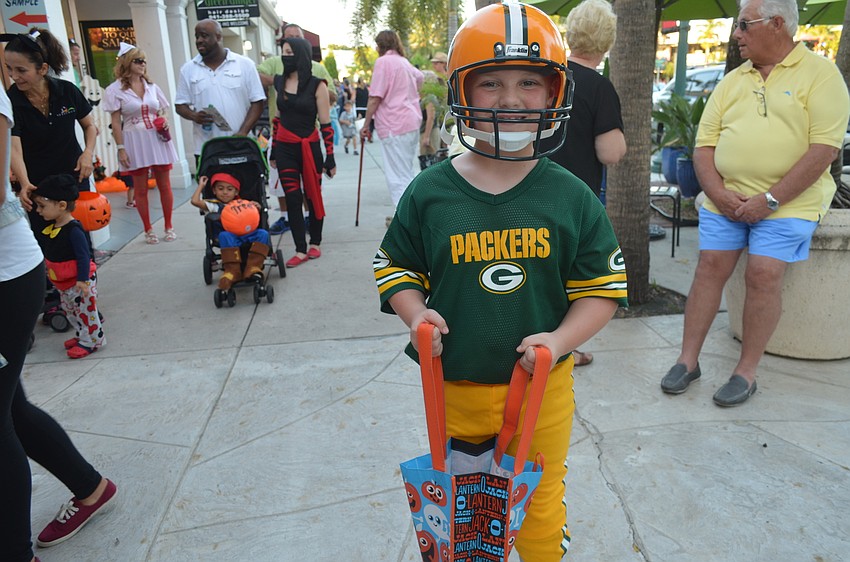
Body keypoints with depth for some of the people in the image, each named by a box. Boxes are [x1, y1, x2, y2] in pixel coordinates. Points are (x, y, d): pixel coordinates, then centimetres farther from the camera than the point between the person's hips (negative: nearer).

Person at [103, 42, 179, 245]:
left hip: (157, 139, 3)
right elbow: (116, 122, -3)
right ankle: (148, 230, 14)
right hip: (134, 141, -3)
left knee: (164, 184, 5)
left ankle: (169, 226, 18)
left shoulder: (151, 86, 10)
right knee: (140, 188, 4)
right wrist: (121, 149, -9)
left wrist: (164, 121, -5)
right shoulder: (115, 90, -1)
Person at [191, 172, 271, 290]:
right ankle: (233, 271, -38)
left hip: (247, 235, 3)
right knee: (224, 235, -36)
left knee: (262, 233, -25)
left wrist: (256, 209, 5)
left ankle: (253, 268, -33)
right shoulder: (215, 205, 16)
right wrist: (201, 185, 17)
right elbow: (195, 201, 3)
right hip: (230, 239, -3)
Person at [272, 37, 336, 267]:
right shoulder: (279, 82, 7)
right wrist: (274, 151, 15)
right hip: (285, 148, 3)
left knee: (313, 196, 7)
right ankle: (300, 250, 3)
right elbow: (278, 118, 14)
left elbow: (325, 124, -6)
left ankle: (315, 244, 23)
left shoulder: (316, 85, -6)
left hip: (310, 147, -3)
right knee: (292, 199, -2)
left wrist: (330, 157, -9)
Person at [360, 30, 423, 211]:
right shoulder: (404, 62, 18)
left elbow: (375, 98, -12)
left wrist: (366, 125, -6)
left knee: (398, 179, -9)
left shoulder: (383, 61, -7)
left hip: (395, 126, -9)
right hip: (413, 123, 9)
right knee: (406, 173, 17)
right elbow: (420, 77, 39)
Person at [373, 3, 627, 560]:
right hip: (453, 386, 1)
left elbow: (604, 284, -2)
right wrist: (416, 314, -14)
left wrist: (561, 338, -17)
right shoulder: (430, 193, -7)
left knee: (541, 504, 22)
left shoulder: (571, 197, -7)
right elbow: (397, 265, 4)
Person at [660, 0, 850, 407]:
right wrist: (719, 193, -9)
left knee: (764, 274, -13)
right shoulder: (732, 81, 13)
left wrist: (770, 200, -18)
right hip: (725, 198, 4)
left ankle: (746, 372, 0)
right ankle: (688, 360, 6)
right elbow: (704, 144, 8)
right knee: (710, 267, -3)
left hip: (787, 202, -4)